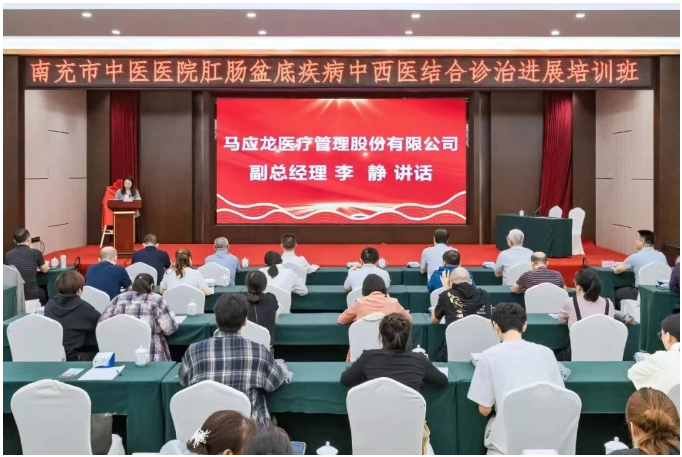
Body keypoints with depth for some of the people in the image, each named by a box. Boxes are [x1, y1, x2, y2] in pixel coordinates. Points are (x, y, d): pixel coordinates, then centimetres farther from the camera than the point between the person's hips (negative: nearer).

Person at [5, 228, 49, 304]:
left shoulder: (8, 255, -1)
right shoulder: (36, 252, -10)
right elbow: (44, 270, 8)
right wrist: (46, 264, 28)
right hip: (32, 295, -3)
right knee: (45, 292, 31)